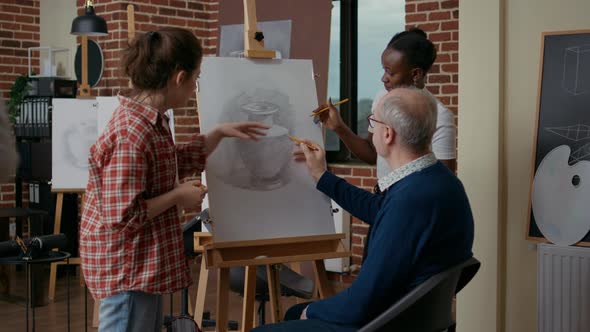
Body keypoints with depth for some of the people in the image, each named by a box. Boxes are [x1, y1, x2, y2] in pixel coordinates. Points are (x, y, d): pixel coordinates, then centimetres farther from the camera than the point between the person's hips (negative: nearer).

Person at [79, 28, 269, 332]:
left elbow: (177, 162, 27)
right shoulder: (133, 132, -25)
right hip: (127, 270, -11)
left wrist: (220, 133, 20)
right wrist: (178, 197, -16)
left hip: (143, 265, 11)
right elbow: (121, 217, -27)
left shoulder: (149, 121, 7)